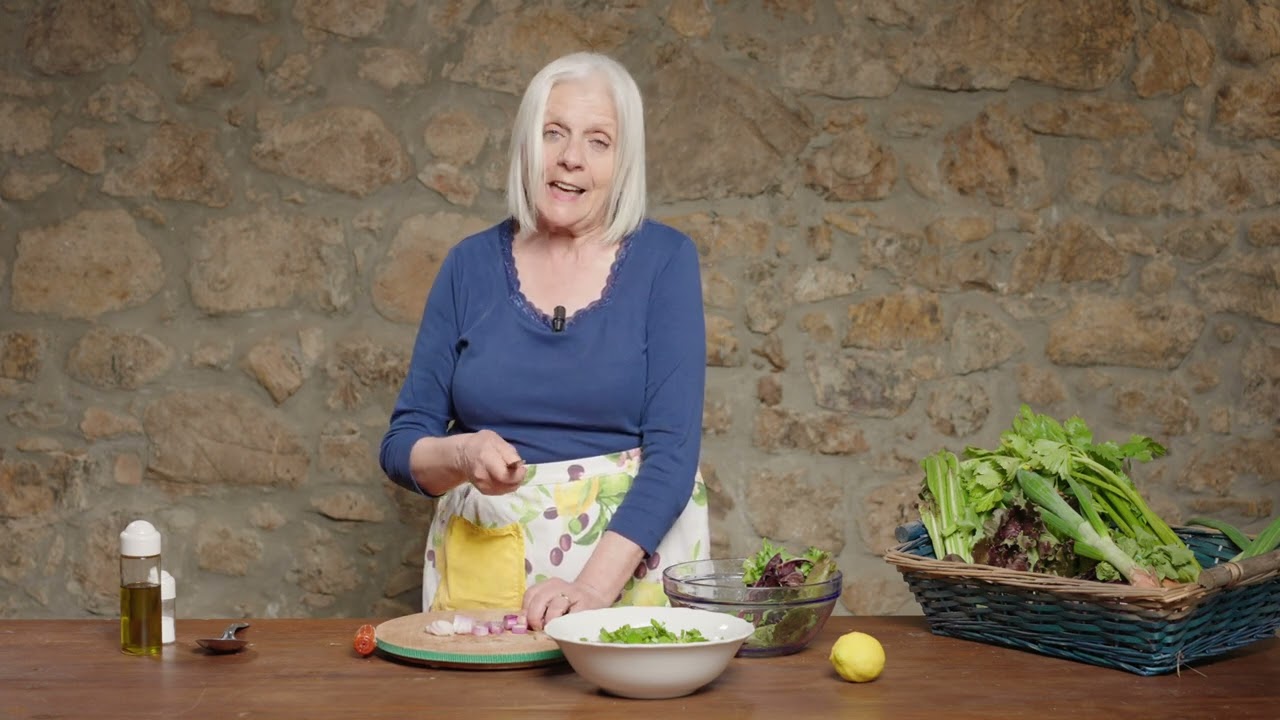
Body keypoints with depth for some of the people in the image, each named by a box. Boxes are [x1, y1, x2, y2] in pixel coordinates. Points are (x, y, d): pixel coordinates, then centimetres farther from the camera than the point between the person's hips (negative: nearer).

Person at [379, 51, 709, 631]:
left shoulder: (664, 260, 0)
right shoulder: (472, 264, 6)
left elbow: (673, 449, -8)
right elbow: (401, 444, 7)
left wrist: (594, 584, -20)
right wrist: (461, 457, -15)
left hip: (633, 560, -1)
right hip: (483, 567, 2)